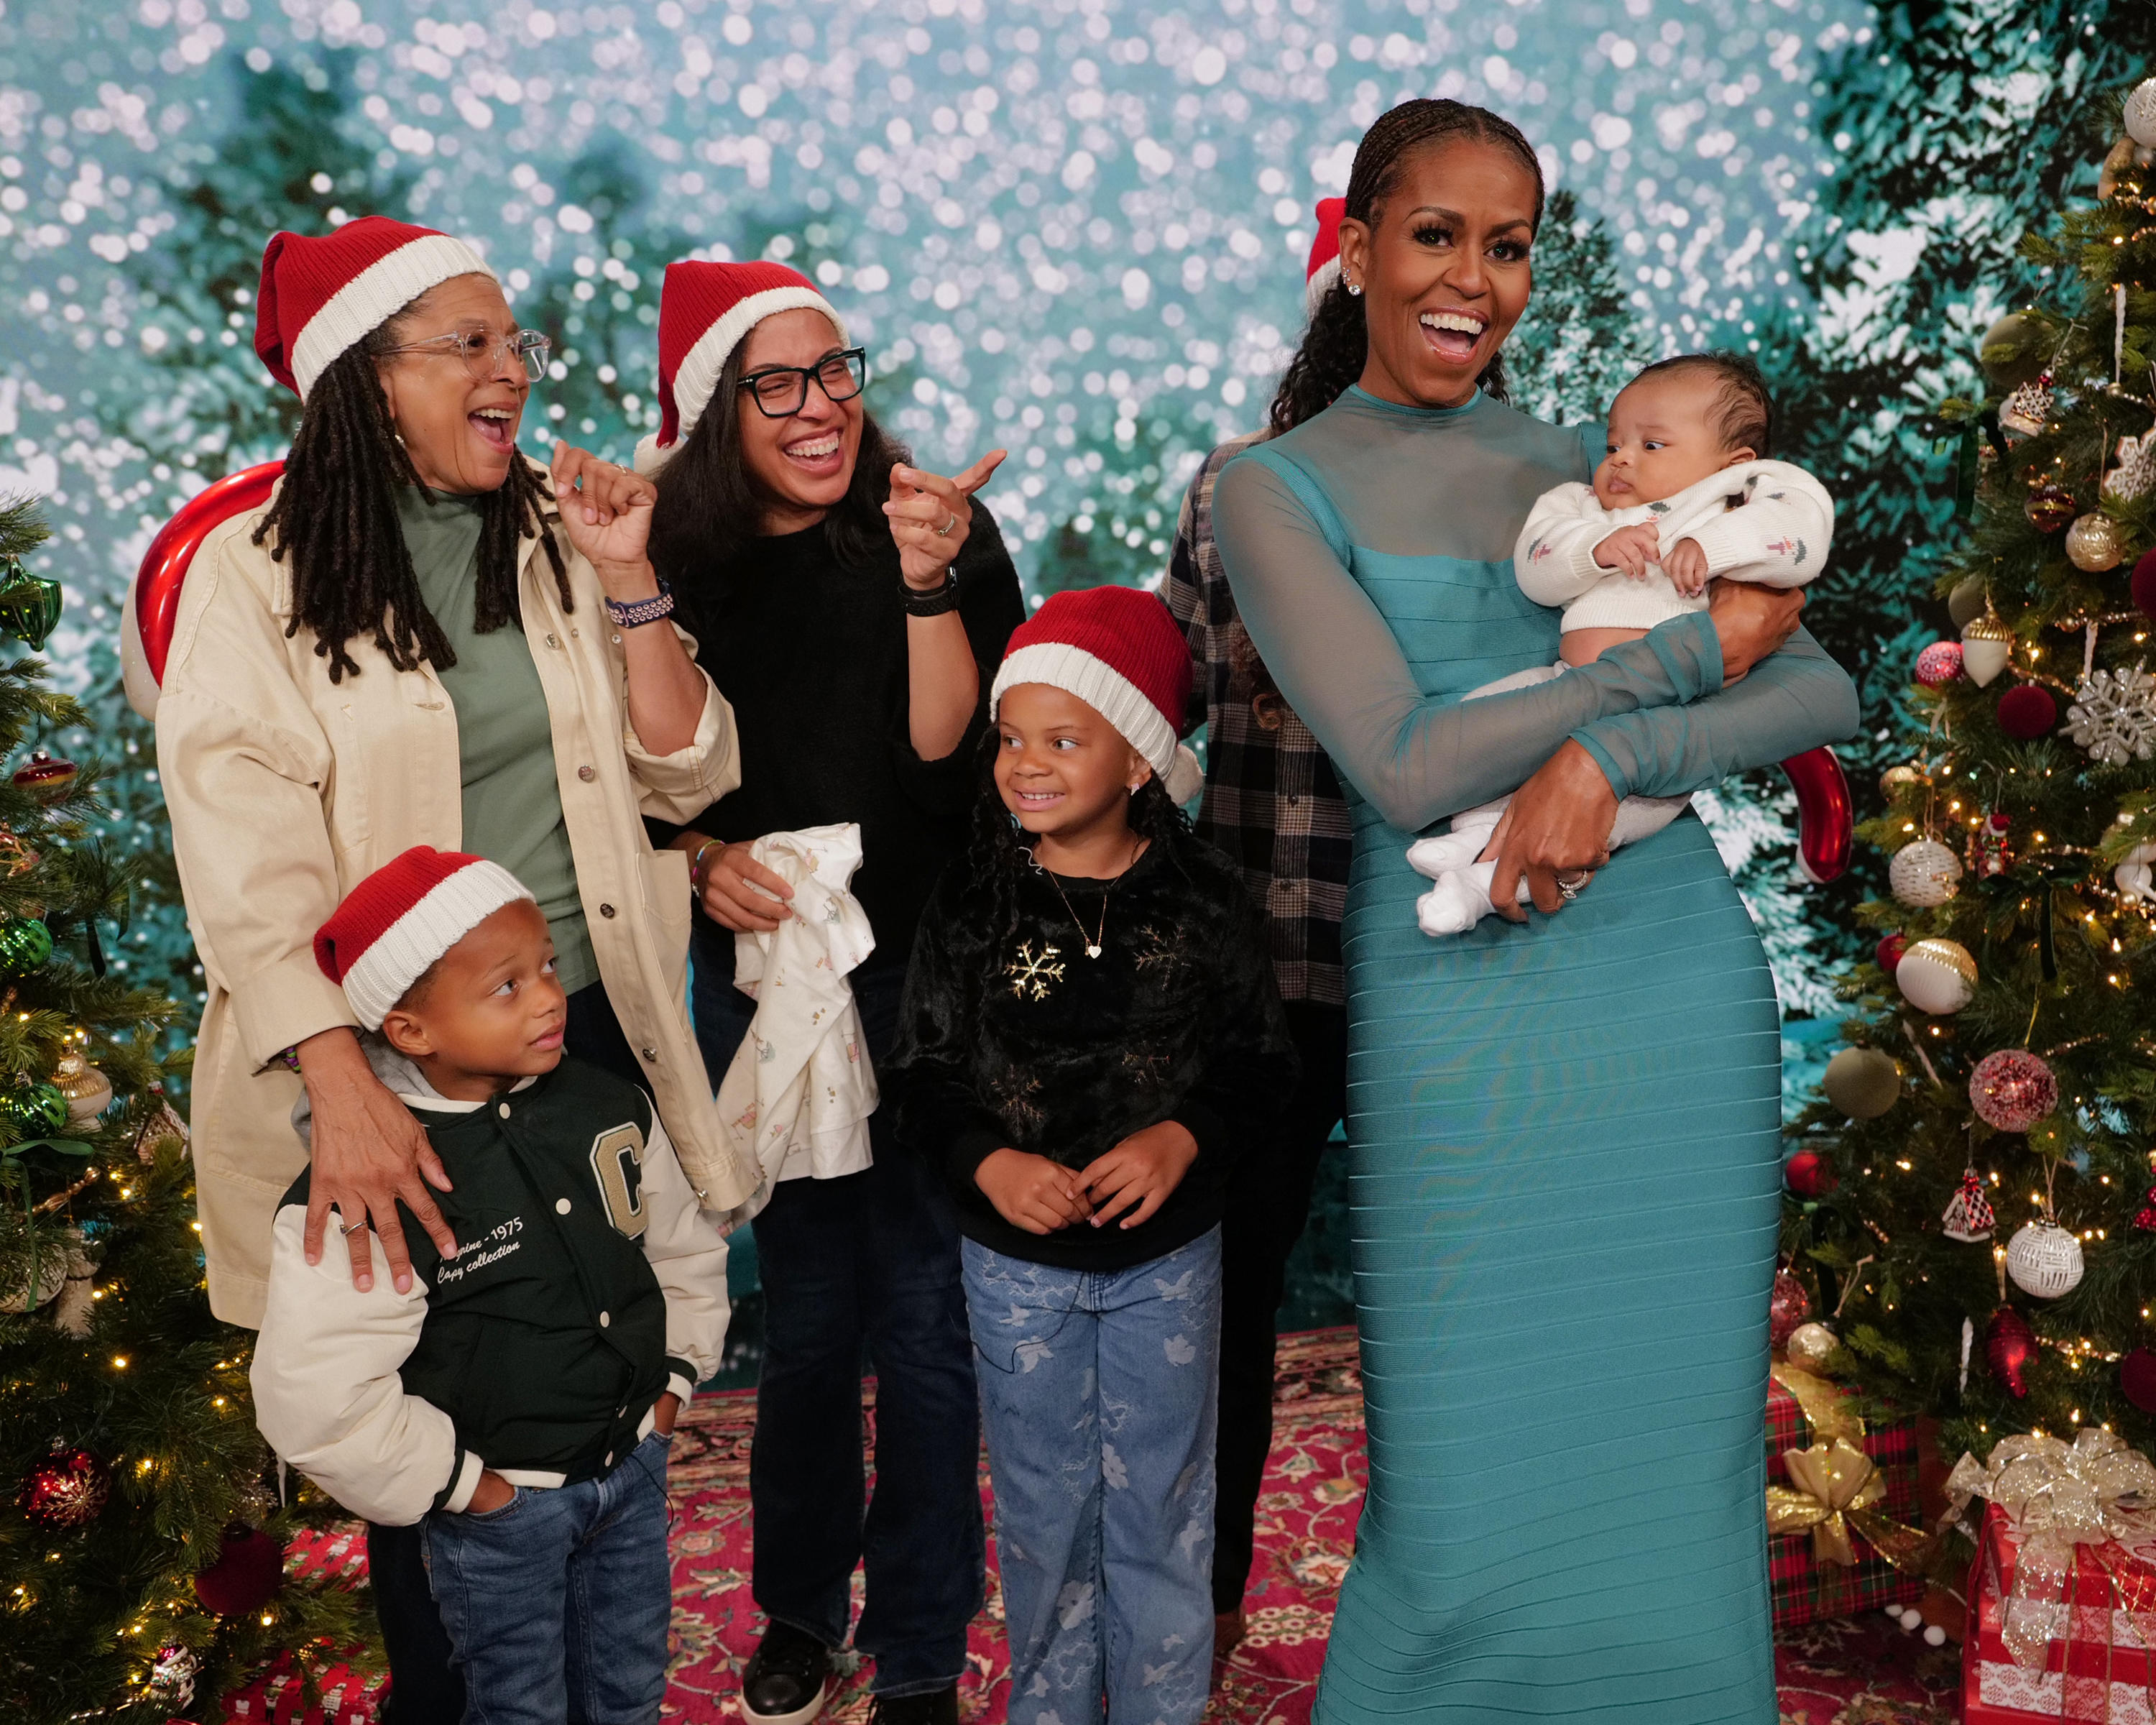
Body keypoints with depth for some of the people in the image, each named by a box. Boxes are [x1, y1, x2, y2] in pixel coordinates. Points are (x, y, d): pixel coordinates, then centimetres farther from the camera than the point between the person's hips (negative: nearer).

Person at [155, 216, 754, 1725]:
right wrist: (348, 1092, -27)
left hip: (593, 1025, 4)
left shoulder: (559, 533, 5)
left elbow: (686, 773, 1)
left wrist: (628, 581, -11)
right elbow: (247, 862, -17)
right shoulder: (261, 576, -8)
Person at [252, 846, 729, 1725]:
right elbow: (313, 1397, -25)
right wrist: (453, 1480, -16)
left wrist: (676, 1375, 6)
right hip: (497, 1503, -5)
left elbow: (684, 1244, 10)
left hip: (634, 1463, 5)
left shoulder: (611, 1109, -7)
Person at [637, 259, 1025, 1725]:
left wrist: (929, 586, -26)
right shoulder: (678, 560, 1)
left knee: (922, 1303, 4)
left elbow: (952, 753, -14)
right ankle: (800, 1603, 36)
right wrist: (705, 859, -9)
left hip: (922, 971, -2)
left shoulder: (942, 528, -6)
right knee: (805, 1300, 15)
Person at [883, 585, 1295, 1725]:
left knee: (1161, 1504, 14)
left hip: (1168, 1256, 0)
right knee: (1044, 1507, 15)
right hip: (1018, 1263, 0)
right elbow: (924, 1077, -6)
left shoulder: (1200, 900, -8)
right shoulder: (970, 905, -8)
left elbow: (1259, 1062, -5)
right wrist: (991, 1164, -23)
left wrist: (1182, 1139, -22)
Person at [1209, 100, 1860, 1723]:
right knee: (1467, 1481, 1)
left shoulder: (1588, 464, 13)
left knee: (1677, 1436, 10)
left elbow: (1826, 693, 5)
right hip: (1463, 999, -3)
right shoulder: (1275, 483, 2)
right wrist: (1698, 643, -8)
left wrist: (1606, 750, -14)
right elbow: (1406, 768, -11)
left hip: (1684, 978, 4)